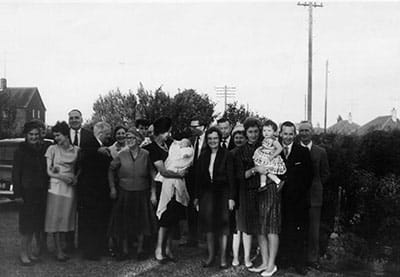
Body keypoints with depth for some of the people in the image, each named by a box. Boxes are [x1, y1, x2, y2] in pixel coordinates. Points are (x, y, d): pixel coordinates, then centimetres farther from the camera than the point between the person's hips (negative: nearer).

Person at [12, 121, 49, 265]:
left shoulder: (43, 149, 10)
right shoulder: (21, 150, -3)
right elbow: (16, 173, -5)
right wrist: (18, 193, -12)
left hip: (41, 192, 5)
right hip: (28, 191, -5)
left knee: (38, 222, 7)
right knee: (28, 222, -3)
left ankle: (29, 251, 17)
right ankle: (23, 252, 7)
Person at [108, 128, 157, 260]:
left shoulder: (146, 155, -5)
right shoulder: (121, 155, -3)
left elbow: (153, 175, -1)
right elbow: (111, 170, 8)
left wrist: (153, 193, -4)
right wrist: (112, 188, 2)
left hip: (142, 194, 0)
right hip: (124, 193, 0)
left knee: (141, 221, 8)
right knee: (123, 222, 6)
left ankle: (140, 249, 24)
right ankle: (124, 250, 20)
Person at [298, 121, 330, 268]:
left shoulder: (320, 152, 6)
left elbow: (325, 174, 11)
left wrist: (315, 186, 4)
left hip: (314, 195, 1)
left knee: (313, 229, 4)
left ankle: (313, 258, 15)